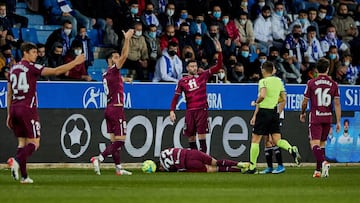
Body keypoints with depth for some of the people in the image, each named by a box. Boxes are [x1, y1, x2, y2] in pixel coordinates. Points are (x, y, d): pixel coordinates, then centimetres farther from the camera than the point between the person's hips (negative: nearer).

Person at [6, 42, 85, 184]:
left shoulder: (13, 69, 13)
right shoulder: (31, 67, -7)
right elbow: (56, 71, -12)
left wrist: (9, 114, 21)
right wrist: (75, 62, -8)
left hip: (14, 108, 7)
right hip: (28, 108, -7)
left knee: (22, 142, 11)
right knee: (34, 143, -3)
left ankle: (23, 176, 5)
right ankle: (16, 161, -26)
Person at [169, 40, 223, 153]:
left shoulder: (203, 76, 5)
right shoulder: (182, 82, 8)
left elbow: (218, 67, -1)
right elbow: (176, 97, 9)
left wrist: (219, 52, -13)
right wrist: (172, 111, -2)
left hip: (202, 109, -2)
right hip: (190, 111, 2)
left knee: (201, 133, -10)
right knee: (190, 135, 5)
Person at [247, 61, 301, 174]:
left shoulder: (263, 81, -9)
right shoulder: (278, 81, 11)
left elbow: (262, 96, -25)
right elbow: (284, 98, 14)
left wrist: (256, 102, -7)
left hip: (264, 112, -6)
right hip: (274, 112, 6)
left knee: (255, 140, 5)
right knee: (277, 140, 4)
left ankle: (252, 167, 7)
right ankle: (292, 150, -26)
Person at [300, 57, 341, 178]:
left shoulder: (311, 83, -5)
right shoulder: (333, 84, 1)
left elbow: (305, 102, 0)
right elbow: (337, 104, -1)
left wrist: (302, 114, 19)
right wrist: (338, 122, 2)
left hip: (315, 118, -3)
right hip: (328, 118, 3)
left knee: (314, 144, -8)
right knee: (322, 143, 16)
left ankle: (323, 162, -34)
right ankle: (318, 170, 19)